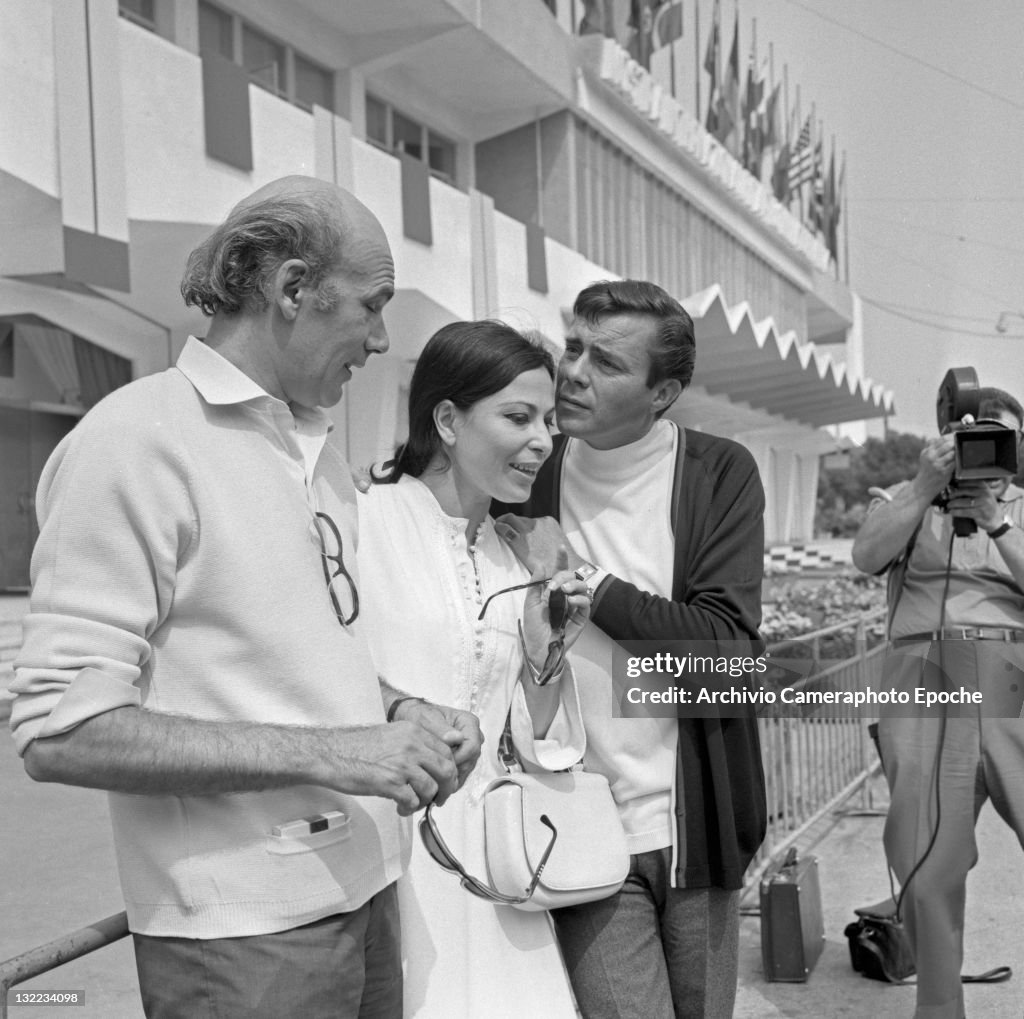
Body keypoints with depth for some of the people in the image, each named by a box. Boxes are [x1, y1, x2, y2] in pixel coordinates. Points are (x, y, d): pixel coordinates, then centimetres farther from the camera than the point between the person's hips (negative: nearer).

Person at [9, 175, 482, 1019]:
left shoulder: (319, 451, 9)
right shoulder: (138, 439, -15)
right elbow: (61, 729, -19)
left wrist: (401, 713, -1)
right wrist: (327, 753, -22)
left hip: (364, 889, 8)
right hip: (243, 935, -7)